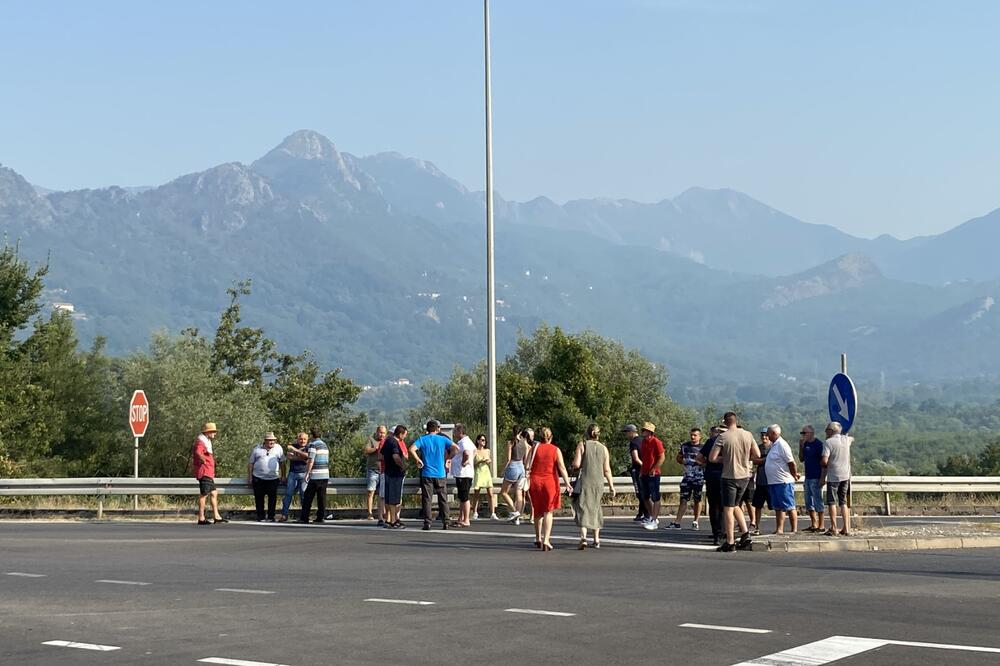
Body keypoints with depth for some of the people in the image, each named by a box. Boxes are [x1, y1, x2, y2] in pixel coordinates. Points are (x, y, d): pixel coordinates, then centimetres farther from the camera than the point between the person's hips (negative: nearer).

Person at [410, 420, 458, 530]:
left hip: (427, 474, -1)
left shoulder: (422, 439, 1)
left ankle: (427, 522, -2)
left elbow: (412, 449, -16)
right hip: (440, 474, 1)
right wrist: (447, 457, 5)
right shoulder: (442, 439, 3)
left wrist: (418, 460, -4)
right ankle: (445, 522, 6)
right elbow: (455, 448, -7)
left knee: (426, 499, 3)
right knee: (443, 499, 8)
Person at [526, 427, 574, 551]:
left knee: (537, 511, 16)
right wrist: (567, 483, -9)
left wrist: (527, 481, 0)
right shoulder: (556, 450, 0)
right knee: (548, 512, 2)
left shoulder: (535, 448, 2)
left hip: (535, 481, 1)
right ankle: (546, 540, -10)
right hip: (550, 482, -1)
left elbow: (528, 466, -3)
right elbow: (562, 468, -8)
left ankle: (538, 539, 25)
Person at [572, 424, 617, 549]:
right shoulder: (603, 448, 5)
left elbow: (576, 465, -11)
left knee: (583, 509, -5)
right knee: (596, 509, 17)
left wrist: (574, 461, 12)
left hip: (584, 482, -3)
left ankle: (583, 537, -25)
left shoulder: (582, 445, -5)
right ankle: (596, 539, 22)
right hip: (598, 482, 3)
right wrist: (611, 486, 10)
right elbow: (607, 470, 4)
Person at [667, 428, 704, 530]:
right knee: (683, 500, -1)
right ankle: (677, 522, -3)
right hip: (687, 477, 3)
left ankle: (695, 522, 18)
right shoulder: (685, 445, 9)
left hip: (699, 478, -3)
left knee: (697, 500, 7)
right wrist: (682, 461, 0)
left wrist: (700, 462, -19)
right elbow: (678, 457, 21)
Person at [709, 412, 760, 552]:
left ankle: (730, 542, 2)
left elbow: (712, 458, -14)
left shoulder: (722, 437, -13)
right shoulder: (748, 435, 0)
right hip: (745, 476, 5)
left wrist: (724, 458, 4)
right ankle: (745, 535, 10)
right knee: (735, 505, 21)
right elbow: (757, 454, 6)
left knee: (728, 509, 2)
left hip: (730, 476, -5)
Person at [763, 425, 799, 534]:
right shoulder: (773, 445, 14)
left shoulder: (782, 445, -15)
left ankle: (794, 530, 0)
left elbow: (791, 462, -17)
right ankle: (779, 529, 16)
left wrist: (794, 475, -8)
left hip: (784, 482, -10)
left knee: (789, 507, -4)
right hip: (773, 482, 10)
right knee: (778, 507, 11)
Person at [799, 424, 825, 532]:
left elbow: (823, 461, -13)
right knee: (809, 503, 11)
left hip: (816, 478, -8)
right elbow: (801, 459, 15)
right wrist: (801, 446, 3)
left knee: (818, 501, -4)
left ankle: (821, 526, 1)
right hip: (808, 477, 8)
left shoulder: (818, 444, -12)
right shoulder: (806, 444, 12)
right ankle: (813, 524, 18)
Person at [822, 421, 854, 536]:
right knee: (843, 502, 11)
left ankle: (833, 528, -1)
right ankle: (846, 528, 8)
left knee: (832, 502, 1)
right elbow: (852, 439, 34)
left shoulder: (828, 442, -12)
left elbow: (824, 461, -19)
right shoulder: (846, 439, 7)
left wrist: (824, 465, 2)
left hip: (833, 476, -6)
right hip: (845, 475, 6)